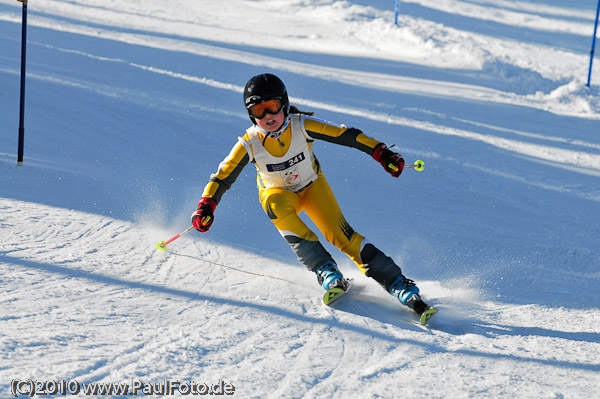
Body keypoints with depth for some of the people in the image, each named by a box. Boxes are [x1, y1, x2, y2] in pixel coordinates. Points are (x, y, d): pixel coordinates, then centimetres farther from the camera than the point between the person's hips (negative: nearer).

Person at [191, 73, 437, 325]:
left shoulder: (302, 126, -24)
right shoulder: (249, 144, -22)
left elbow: (345, 135, -21)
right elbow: (222, 177, -17)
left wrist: (381, 153, -28)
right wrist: (206, 207, -32)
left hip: (312, 186, -1)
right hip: (278, 193, 1)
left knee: (340, 233, -21)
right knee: (277, 207, -36)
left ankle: (404, 289, -22)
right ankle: (326, 271, -35)